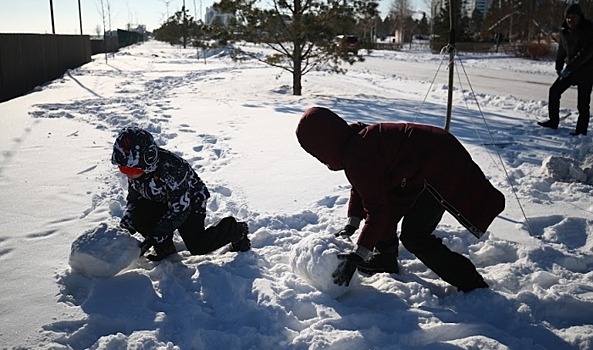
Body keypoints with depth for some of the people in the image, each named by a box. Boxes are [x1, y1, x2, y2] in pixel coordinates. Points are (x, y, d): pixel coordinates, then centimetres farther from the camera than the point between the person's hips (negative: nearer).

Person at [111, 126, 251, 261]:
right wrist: (125, 225, -17)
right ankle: (164, 247, 1)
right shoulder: (135, 170, -17)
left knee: (198, 247, -13)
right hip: (160, 203, 6)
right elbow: (133, 197, -1)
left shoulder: (172, 169, -39)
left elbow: (179, 211, -32)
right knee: (137, 215, -24)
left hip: (190, 203, -5)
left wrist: (154, 236, -33)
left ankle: (237, 230, 13)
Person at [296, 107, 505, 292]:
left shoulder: (358, 156, -26)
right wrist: (352, 224, 16)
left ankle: (474, 287, -1)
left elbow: (377, 211, -22)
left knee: (414, 236, -9)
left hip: (442, 168, -11)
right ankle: (385, 261, 35)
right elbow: (361, 187, 19)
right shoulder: (356, 139, 5)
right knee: (385, 203, 17)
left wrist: (358, 254, -17)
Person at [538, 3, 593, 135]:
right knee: (554, 90, 5)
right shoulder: (565, 32, 3)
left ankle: (581, 130, 4)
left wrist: (569, 67, -28)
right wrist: (558, 67, 12)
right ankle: (553, 121, 16)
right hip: (570, 69, 7)